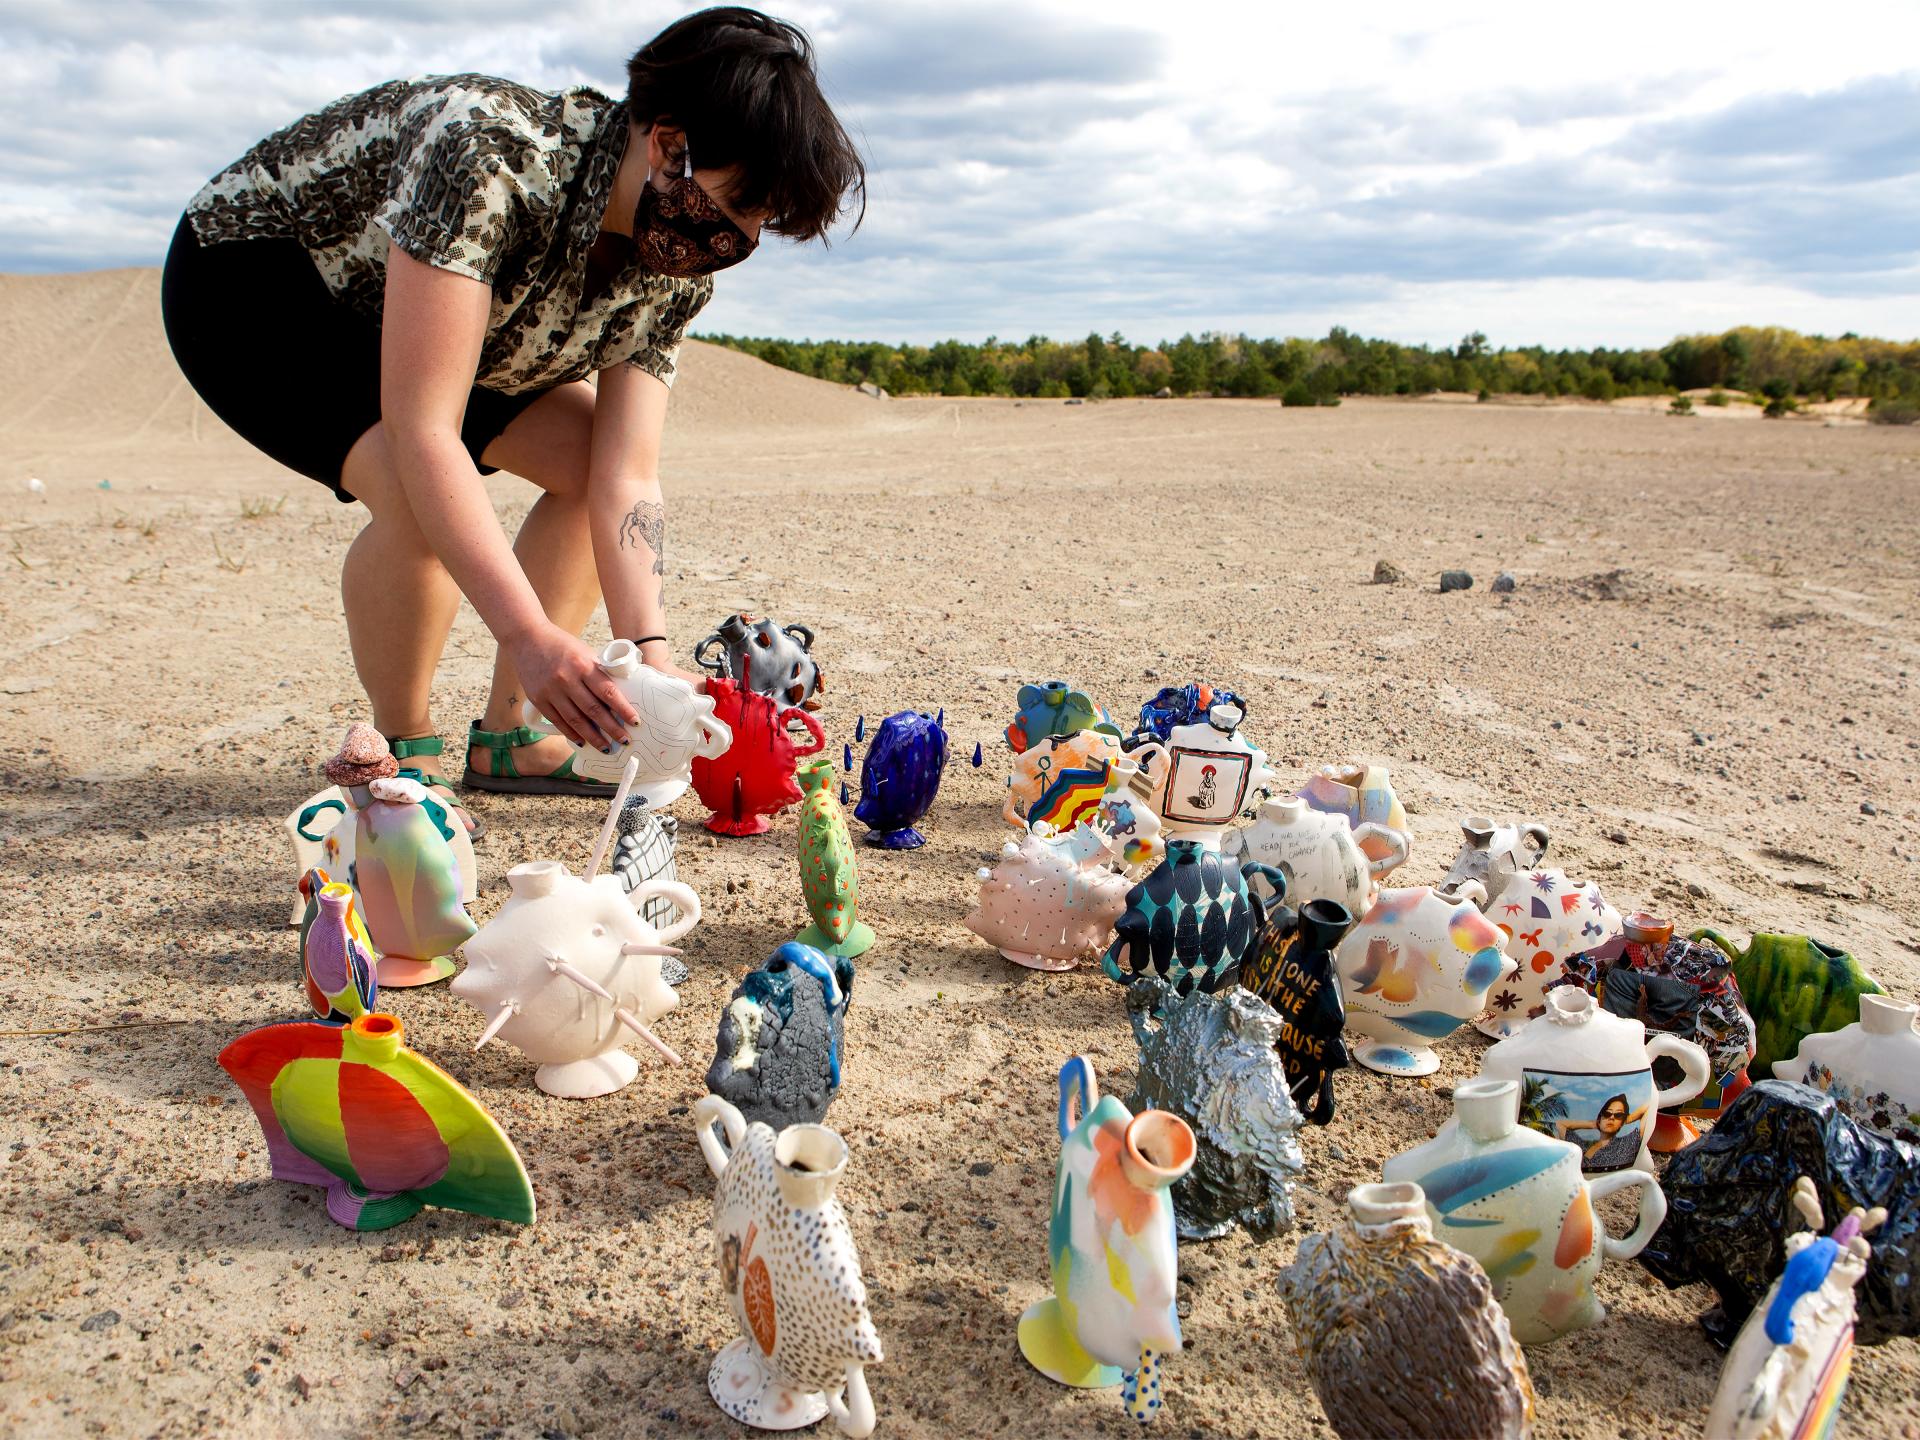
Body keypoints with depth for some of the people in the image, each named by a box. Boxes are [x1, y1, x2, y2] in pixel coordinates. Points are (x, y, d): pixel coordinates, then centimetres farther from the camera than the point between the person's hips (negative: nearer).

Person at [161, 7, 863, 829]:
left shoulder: (674, 271, -15)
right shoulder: (488, 154, -38)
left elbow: (626, 477, -21)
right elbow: (422, 431, -43)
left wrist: (648, 650, -34)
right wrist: (529, 634, -50)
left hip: (391, 317, 8)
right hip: (246, 276, -7)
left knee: (584, 456, -3)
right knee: (418, 491, -32)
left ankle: (508, 737, 4)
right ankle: (404, 754, -10)